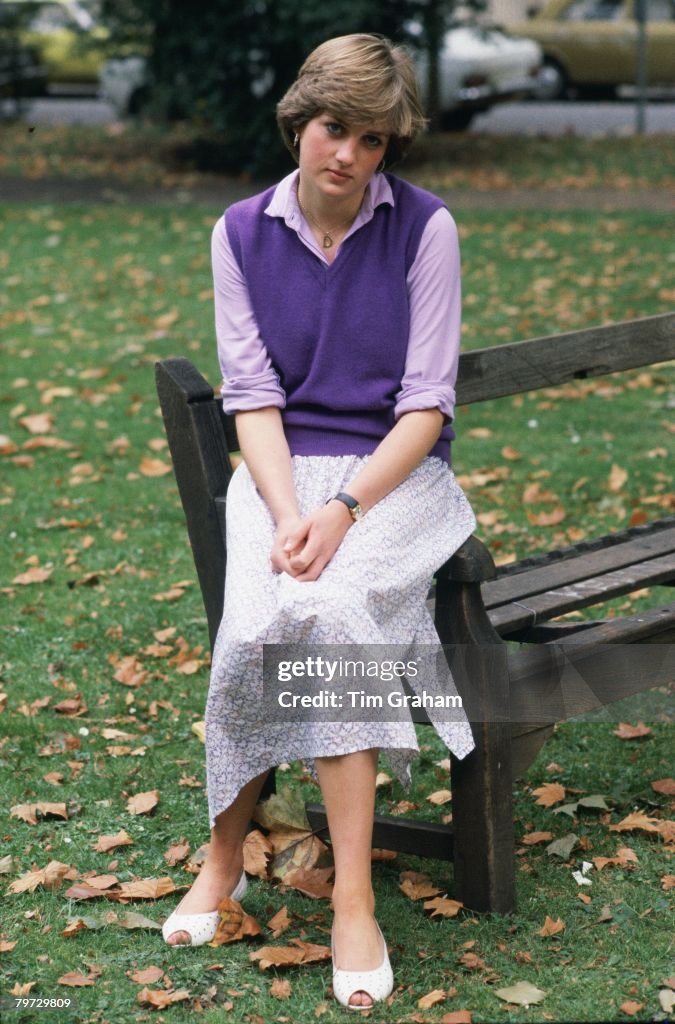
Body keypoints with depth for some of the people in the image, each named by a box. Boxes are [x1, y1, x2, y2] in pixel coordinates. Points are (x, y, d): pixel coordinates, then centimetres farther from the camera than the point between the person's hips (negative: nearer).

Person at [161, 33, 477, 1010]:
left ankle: (353, 908, -27)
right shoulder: (242, 232, 5)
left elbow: (426, 404, -7)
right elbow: (253, 396, 1)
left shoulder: (425, 228, -3)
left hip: (396, 471, -2)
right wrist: (289, 514, -16)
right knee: (254, 622, -29)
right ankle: (223, 858, -7)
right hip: (281, 469, 2)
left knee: (328, 606, -33)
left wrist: (341, 510, -20)